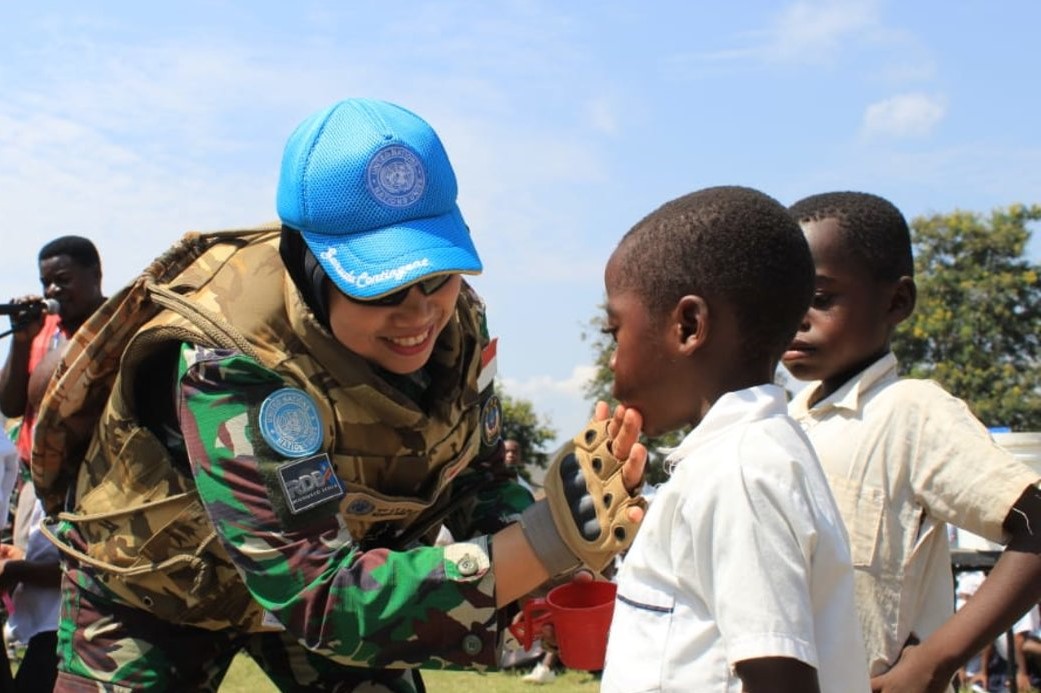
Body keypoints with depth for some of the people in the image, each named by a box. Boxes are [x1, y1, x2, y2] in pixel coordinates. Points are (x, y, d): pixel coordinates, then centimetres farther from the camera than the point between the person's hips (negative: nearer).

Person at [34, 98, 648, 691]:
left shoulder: (454, 316, -20)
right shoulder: (232, 363, -39)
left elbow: (476, 480, -10)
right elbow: (325, 603, -43)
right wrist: (555, 534, -51)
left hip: (320, 575, 5)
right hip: (155, 590, -4)